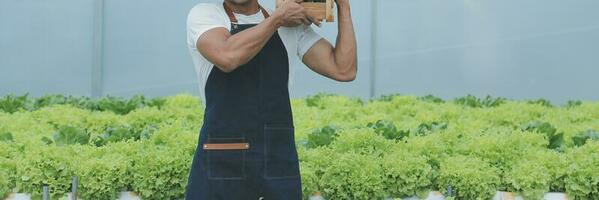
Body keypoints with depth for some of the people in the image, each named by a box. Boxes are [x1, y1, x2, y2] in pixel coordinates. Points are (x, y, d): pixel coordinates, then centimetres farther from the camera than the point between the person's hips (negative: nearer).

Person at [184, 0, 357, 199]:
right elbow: (227, 57, -22)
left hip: (279, 160, 3)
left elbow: (344, 70, 2)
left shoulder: (293, 25, 11)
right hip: (222, 162, -3)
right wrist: (278, 18, -12)